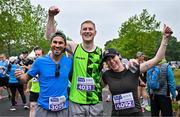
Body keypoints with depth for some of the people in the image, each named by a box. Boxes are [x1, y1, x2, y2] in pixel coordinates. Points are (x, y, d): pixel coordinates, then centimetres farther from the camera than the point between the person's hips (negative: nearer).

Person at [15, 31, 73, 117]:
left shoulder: (69, 62, -4)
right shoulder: (40, 61, -6)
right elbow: (26, 77, 0)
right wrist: (19, 76, -18)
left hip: (63, 108, 1)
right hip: (44, 108, -1)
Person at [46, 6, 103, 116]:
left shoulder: (101, 52, -1)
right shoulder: (74, 47, -3)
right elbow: (50, 36, -1)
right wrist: (51, 16, -10)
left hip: (96, 103, 1)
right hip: (75, 101, -1)